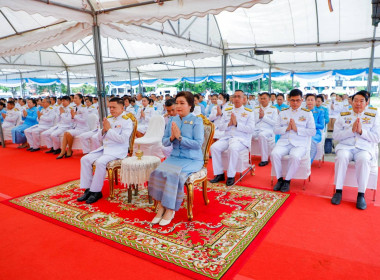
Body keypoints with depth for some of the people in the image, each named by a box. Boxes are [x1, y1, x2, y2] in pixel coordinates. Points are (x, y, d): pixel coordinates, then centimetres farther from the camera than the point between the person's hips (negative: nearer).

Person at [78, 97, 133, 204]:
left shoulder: (127, 121, -5)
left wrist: (109, 129, -14)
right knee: (85, 159, -8)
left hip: (118, 150, -7)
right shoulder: (108, 119, 16)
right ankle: (88, 189, -4)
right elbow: (100, 138, 18)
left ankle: (96, 191, -15)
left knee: (100, 162, -30)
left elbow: (123, 139, -18)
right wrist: (103, 130, -4)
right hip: (105, 148, 8)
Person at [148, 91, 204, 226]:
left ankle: (170, 209, -12)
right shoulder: (172, 120, 10)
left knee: (174, 174, -30)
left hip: (192, 159, -4)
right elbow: (164, 141, 11)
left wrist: (179, 137, -19)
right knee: (158, 172, -23)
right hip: (174, 157, 5)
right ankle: (161, 206, -10)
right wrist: (171, 138, -11)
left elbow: (198, 144, -14)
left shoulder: (197, 121, -5)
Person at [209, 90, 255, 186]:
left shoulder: (249, 112, 6)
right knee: (214, 147, -21)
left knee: (233, 148, -36)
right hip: (226, 137, 4)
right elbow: (220, 127, 12)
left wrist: (237, 124, -14)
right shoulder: (227, 111, 18)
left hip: (241, 139, -4)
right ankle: (219, 174, -10)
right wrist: (229, 124, -8)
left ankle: (231, 176, -23)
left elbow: (251, 129, -6)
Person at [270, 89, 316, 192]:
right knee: (274, 154, -28)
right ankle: (279, 179, -9)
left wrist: (297, 129, -10)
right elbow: (276, 130, 11)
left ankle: (287, 180, -13)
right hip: (284, 142, 2)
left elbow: (313, 132, 2)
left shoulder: (307, 113, 10)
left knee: (295, 156, -34)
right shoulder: (283, 112, 17)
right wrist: (286, 128, -8)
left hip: (300, 143, -2)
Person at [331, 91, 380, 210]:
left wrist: (361, 131, -11)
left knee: (363, 159, -34)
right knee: (341, 157, -33)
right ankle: (338, 191, -24)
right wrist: (351, 130, -11)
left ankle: (361, 195, -24)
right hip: (346, 146, 1)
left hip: (365, 148, 0)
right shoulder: (343, 116, 12)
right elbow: (335, 135, 2)